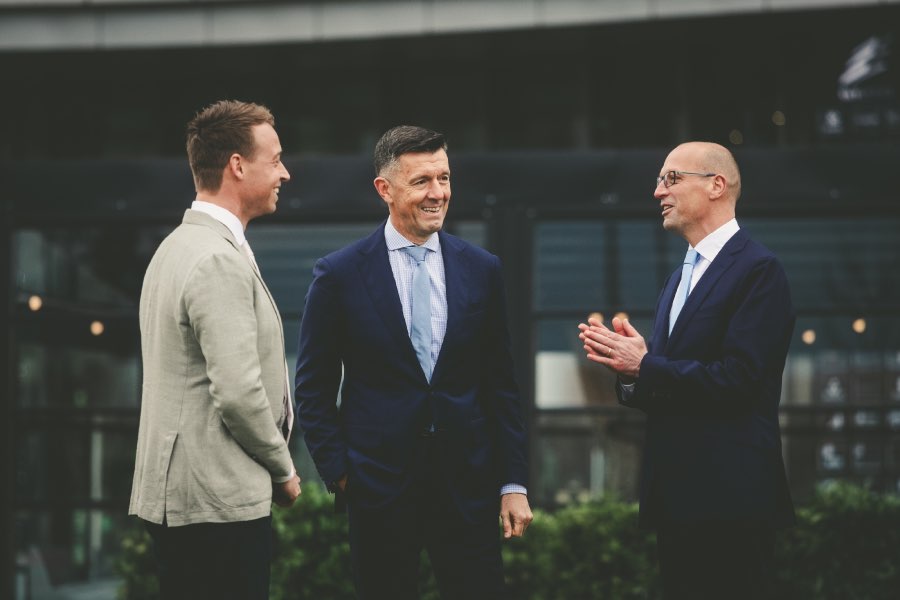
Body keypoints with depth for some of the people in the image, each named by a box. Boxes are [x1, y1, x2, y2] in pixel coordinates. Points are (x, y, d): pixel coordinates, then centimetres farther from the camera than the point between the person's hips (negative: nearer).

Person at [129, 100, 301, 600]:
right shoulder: (221, 261, -16)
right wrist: (284, 470, -5)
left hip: (174, 494, 10)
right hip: (221, 502, -10)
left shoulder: (176, 247, 16)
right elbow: (238, 394, -21)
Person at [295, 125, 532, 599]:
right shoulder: (340, 274, -2)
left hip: (467, 485, 2)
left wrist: (514, 483, 4)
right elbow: (314, 388, 3)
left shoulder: (481, 270, 5)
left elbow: (500, 385, 8)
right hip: (379, 485, -2)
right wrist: (338, 471, -4)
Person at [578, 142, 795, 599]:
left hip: (728, 495, -9)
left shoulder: (757, 269, -10)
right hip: (676, 494, 9)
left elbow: (738, 378, -21)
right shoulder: (682, 277, 17)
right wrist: (628, 368, -4)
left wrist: (644, 366, -16)